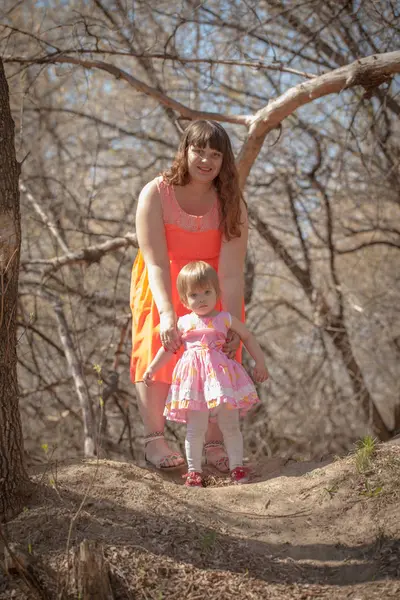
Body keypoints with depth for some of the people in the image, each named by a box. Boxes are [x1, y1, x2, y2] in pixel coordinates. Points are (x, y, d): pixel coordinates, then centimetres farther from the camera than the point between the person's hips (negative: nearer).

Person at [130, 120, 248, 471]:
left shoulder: (231, 204, -16)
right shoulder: (156, 195, -21)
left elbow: (232, 271, -23)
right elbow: (156, 263, -26)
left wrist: (234, 324, -32)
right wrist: (167, 314, -38)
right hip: (162, 288, -1)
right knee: (158, 349, -15)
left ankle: (215, 443, -2)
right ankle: (154, 441, -11)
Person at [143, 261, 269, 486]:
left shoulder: (225, 319, 4)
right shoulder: (183, 323, 8)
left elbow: (248, 337, 12)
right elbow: (168, 348, 20)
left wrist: (260, 362, 9)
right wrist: (152, 368, 18)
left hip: (221, 375, -1)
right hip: (194, 379, 1)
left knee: (230, 425, 2)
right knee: (195, 428, 0)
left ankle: (237, 466, 10)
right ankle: (194, 470, 6)